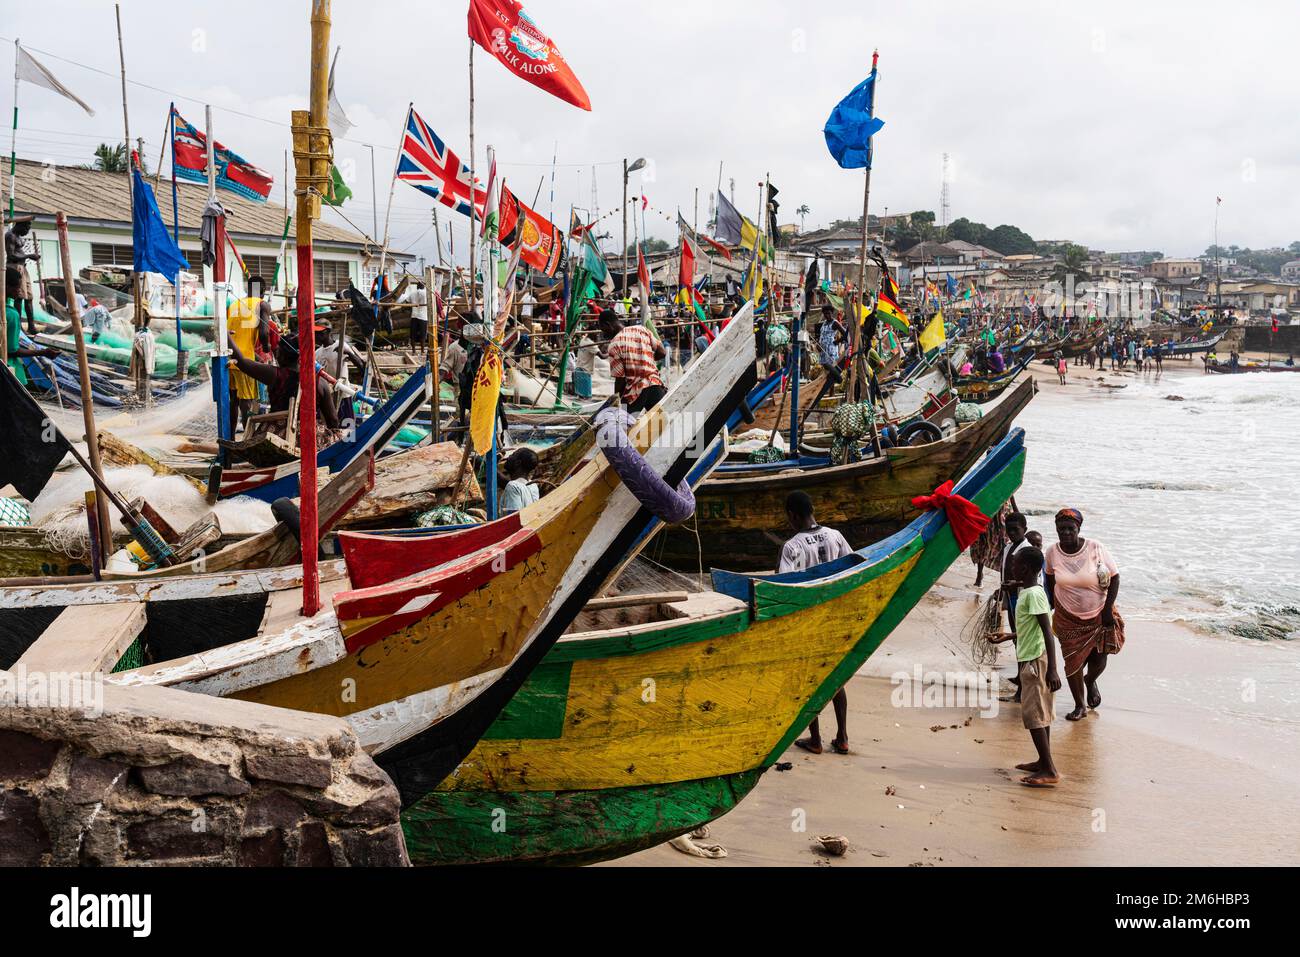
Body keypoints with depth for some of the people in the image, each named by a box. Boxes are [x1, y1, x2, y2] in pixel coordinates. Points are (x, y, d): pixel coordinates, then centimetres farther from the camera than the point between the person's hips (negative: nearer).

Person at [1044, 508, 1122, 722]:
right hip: (1068, 618, 1)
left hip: (1098, 615, -1)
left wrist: (1108, 608, -13)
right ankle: (1080, 706, 24)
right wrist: (1052, 603, 10)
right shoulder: (1052, 552, -11)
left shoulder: (1095, 548, -18)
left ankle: (1090, 681, 42)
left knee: (1099, 659, 5)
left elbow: (1114, 577, -11)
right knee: (1073, 662, 4)